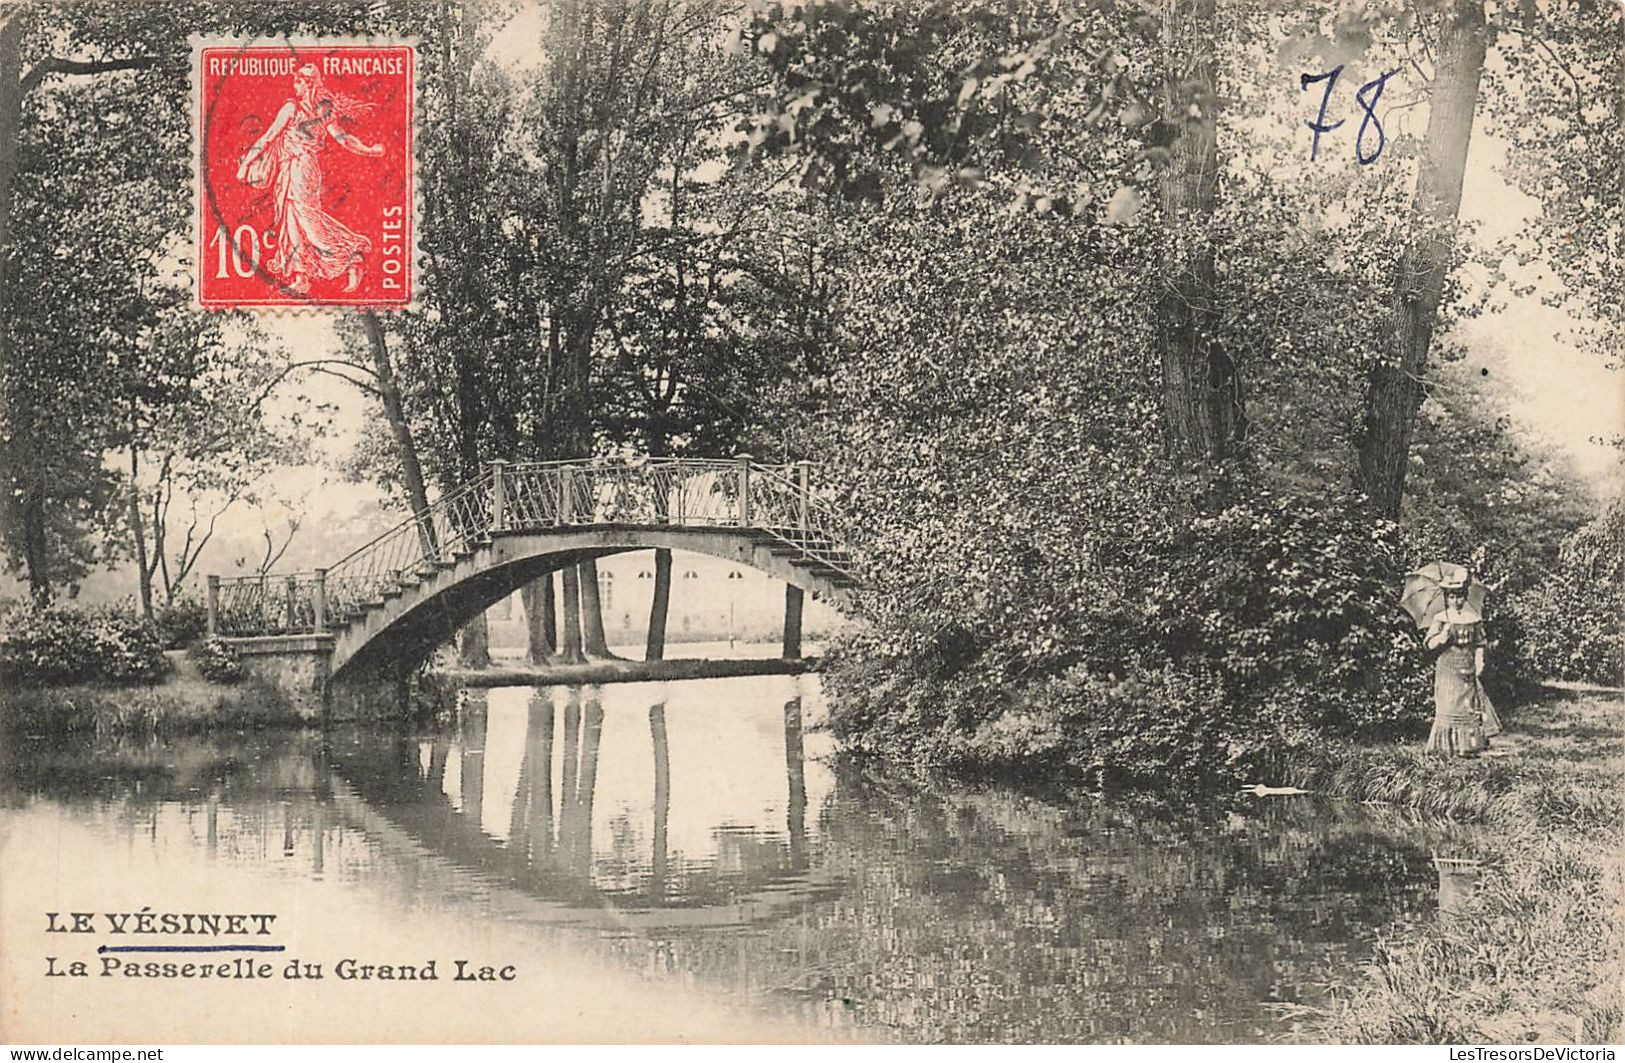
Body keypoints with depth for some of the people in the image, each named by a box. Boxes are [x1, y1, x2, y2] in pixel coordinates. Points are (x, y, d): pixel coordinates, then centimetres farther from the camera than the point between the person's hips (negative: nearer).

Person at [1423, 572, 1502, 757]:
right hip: (1447, 669, -3)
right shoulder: (1441, 619, -1)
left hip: (1468, 670, 3)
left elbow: (1479, 644, 12)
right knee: (1450, 707, -6)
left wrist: (1479, 662, -2)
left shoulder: (1473, 619, 7)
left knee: (1471, 705, 1)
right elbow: (1431, 644, -9)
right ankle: (1451, 744, -2)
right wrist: (1443, 635, -27)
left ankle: (1471, 744, 6)